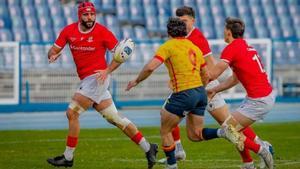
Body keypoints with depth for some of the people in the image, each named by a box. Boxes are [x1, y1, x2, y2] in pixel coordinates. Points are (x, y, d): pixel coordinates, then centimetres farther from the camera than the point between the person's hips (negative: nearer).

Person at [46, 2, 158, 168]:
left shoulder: (102, 31, -11)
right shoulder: (69, 31, 2)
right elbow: (54, 50, 7)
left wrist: (108, 70, -19)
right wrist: (53, 55, -16)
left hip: (97, 78, -6)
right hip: (86, 80, 6)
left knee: (72, 113, -11)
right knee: (115, 118, 9)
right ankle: (148, 148, 16)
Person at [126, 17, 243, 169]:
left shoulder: (168, 46, -3)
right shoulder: (195, 47, 17)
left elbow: (150, 67, -14)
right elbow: (205, 76, 22)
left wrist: (136, 81, 1)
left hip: (184, 94, -7)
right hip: (200, 93, 7)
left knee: (165, 131, 11)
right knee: (194, 135, 16)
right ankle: (223, 132, -7)